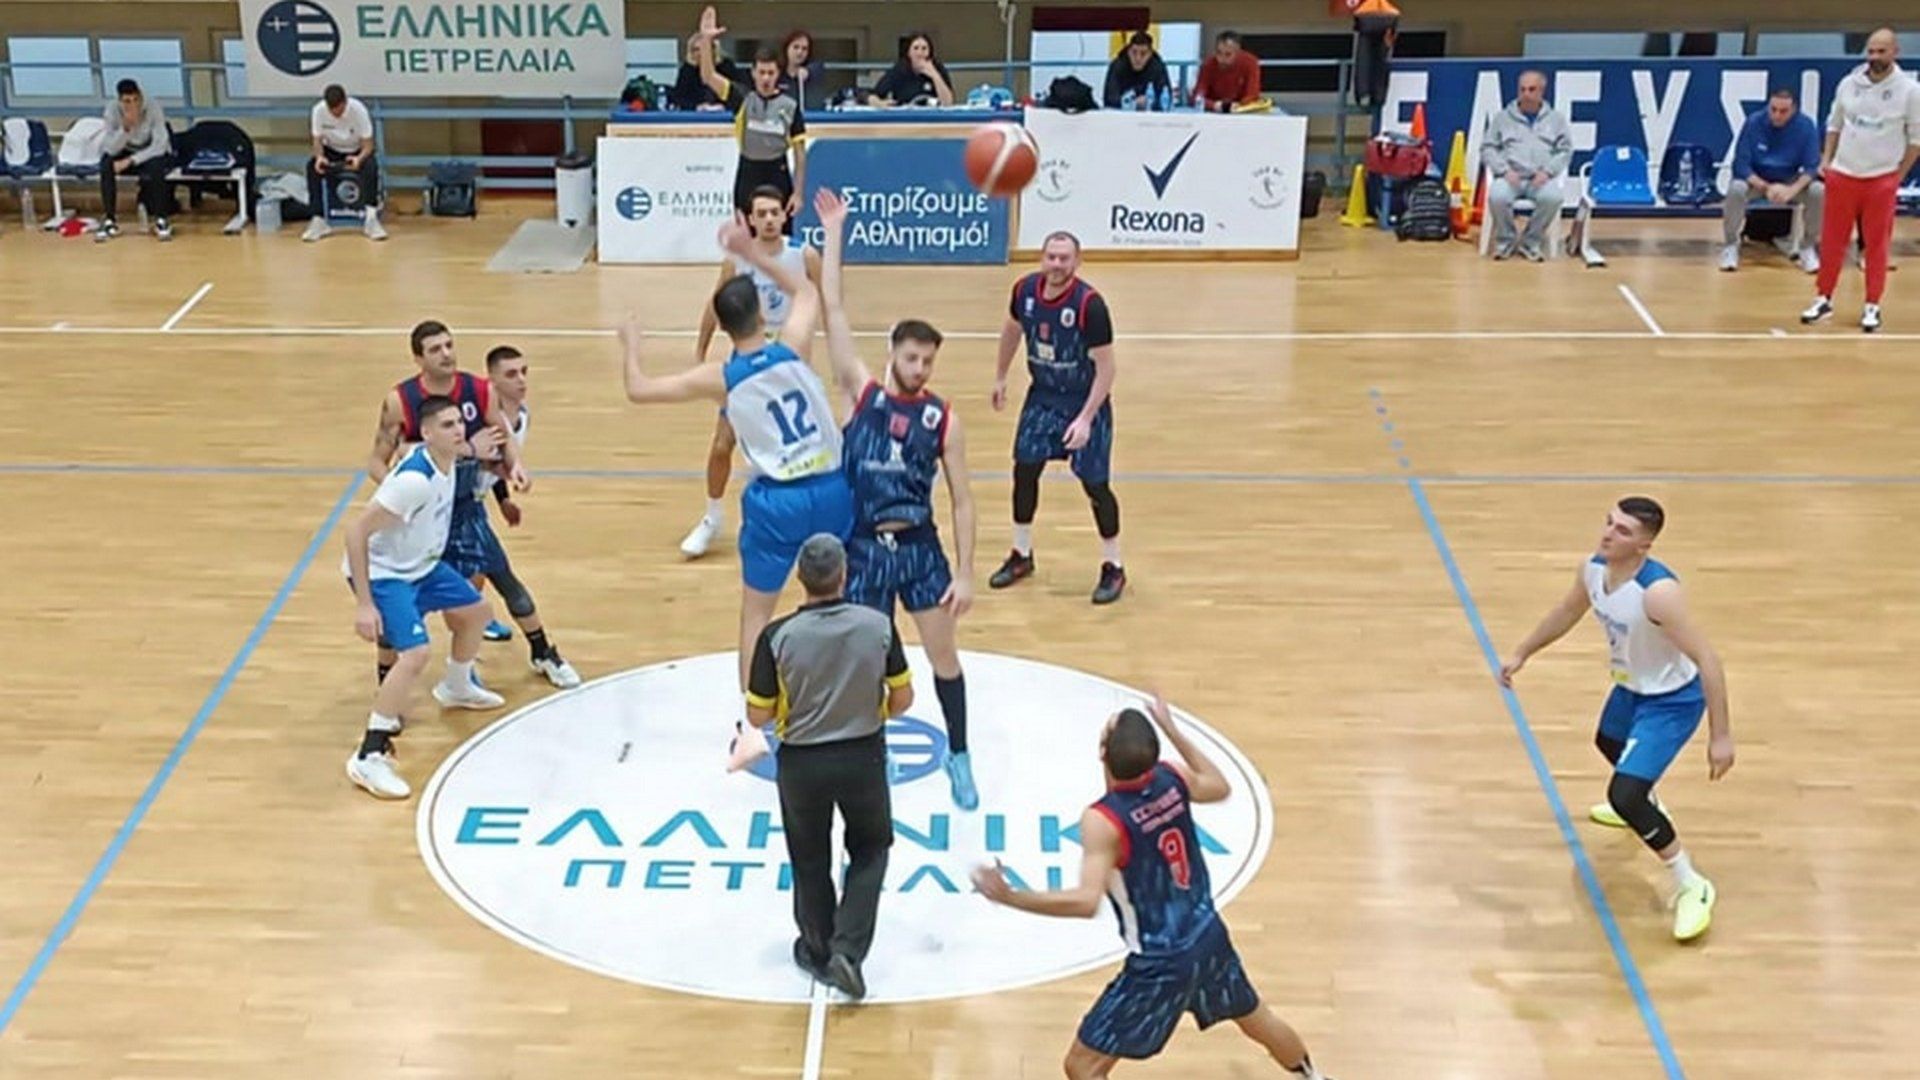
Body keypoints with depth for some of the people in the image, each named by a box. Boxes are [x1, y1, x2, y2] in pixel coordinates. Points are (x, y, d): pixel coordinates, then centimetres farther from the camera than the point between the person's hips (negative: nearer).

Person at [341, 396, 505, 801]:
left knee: (475, 612, 24)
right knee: (415, 654, -25)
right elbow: (356, 531, -31)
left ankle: (456, 688, 53)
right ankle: (369, 757, -18)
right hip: (383, 574, -10)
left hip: (421, 565, 10)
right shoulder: (415, 479, -33)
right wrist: (364, 604, -32)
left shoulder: (445, 462, -6)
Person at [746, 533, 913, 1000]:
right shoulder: (878, 625, -15)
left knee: (810, 860, 21)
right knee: (870, 851, 23)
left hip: (802, 763, -1)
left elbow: (758, 715, -10)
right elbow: (902, 698, -4)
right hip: (863, 757, 1)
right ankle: (848, 948, 9)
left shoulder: (778, 637, -19)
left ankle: (818, 951, 37)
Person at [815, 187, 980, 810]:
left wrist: (965, 573, -6)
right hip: (864, 547, 0)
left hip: (919, 547, 0)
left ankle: (959, 756, 23)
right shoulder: (863, 393, -2)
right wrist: (835, 234, -9)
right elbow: (833, 311, -7)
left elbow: (962, 501, 0)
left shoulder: (942, 419, -2)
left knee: (944, 655, 6)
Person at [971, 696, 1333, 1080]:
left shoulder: (1103, 820, -26)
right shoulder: (1172, 779, -7)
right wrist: (1173, 731, 21)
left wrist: (1009, 897, -34)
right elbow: (1220, 787, 16)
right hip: (1209, 936, 7)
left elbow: (1086, 902, -37)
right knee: (1257, 1020, 34)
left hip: (1161, 964, -7)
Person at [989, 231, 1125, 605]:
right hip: (1042, 396, 5)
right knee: (1024, 471, 8)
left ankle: (1114, 569, 14)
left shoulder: (1089, 304, -26)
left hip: (1084, 402, -5)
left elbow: (1106, 368, -23)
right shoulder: (1025, 290, -10)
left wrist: (1085, 419, -29)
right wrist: (1000, 377, 19)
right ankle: (1021, 556, 27)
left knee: (1095, 484, -2)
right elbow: (1012, 329, 13)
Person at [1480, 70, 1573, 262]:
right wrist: (1504, 170, -10)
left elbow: (1565, 150, 10)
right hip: (1510, 176, 0)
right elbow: (1488, 148, 8)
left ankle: (1531, 241, -12)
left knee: (1554, 197, -35)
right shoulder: (1502, 118, 14)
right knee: (1497, 196, -35)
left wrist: (1547, 171, -9)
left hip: (1542, 178, 0)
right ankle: (1506, 240, -8)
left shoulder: (1556, 119, 16)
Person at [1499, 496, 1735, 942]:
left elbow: (1707, 659, -33)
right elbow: (1567, 613, 10)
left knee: (1624, 796, -19)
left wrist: (1721, 736, -32)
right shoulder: (1593, 569, -13)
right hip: (1632, 687, 9)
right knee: (1609, 743, 36)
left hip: (1672, 700, -9)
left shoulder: (1658, 591, -37)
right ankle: (1643, 805, 70)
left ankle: (1692, 888, 0)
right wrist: (1521, 654, 19)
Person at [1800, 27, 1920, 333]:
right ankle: (1824, 299, 15)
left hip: (1882, 180, -2)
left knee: (1877, 244, 3)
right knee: (1831, 240, 5)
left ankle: (1872, 307, 12)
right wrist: (1826, 159, 5)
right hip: (1842, 174, 3)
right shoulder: (1848, 84, 2)